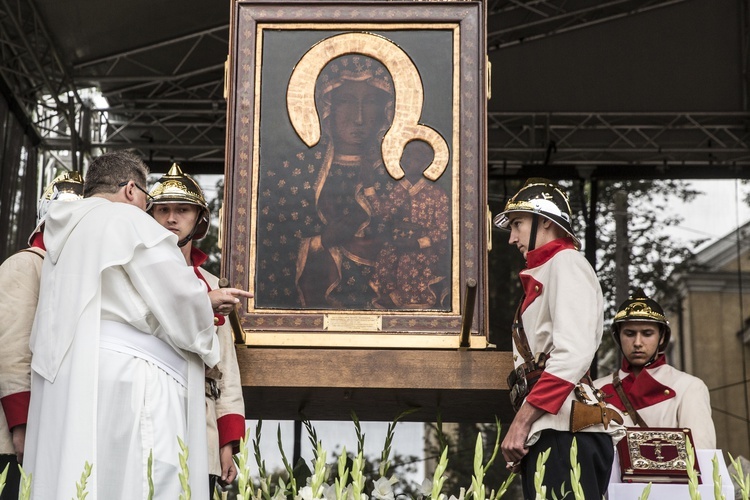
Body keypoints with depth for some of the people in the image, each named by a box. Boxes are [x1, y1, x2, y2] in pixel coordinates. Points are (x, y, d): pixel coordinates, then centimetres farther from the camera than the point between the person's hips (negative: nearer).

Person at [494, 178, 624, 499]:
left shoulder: (566, 262, 0)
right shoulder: (543, 274, 26)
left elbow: (573, 355, -15)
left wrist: (522, 421, -16)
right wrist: (523, 431, 10)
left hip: (565, 433, -9)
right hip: (549, 434, 9)